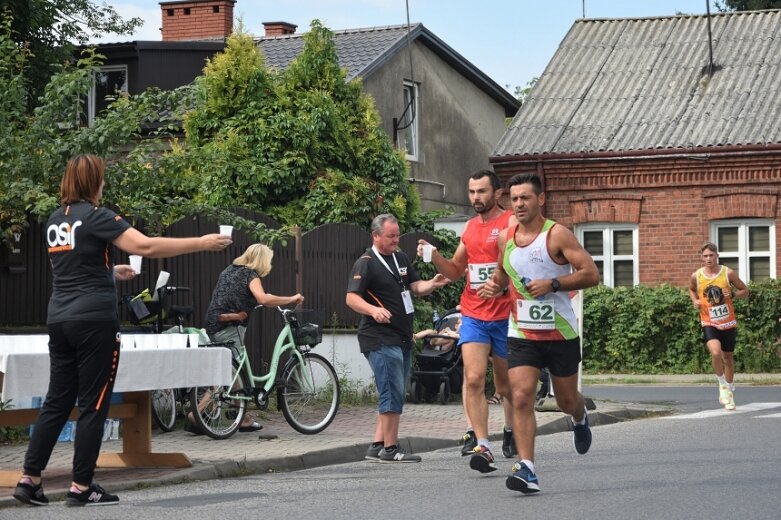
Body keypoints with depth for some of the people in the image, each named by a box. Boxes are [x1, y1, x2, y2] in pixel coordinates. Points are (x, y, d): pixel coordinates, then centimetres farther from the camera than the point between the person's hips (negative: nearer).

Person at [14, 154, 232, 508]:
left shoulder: (55, 221, 13)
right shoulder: (96, 217, -10)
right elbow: (145, 246, -21)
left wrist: (111, 272, 39)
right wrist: (201, 244, -18)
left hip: (60, 320, 7)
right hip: (94, 320, -7)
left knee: (57, 401, 11)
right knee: (93, 405, -1)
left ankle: (29, 479, 9)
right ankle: (81, 487, 1)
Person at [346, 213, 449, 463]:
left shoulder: (401, 258, 16)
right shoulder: (366, 263, -9)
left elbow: (415, 287, 18)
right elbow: (351, 298, -16)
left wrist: (432, 284, -3)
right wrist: (374, 310, -34)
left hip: (402, 338, 9)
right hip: (380, 339, -9)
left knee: (392, 395, 12)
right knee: (392, 394, -11)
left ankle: (377, 446, 18)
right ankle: (390, 449, -5)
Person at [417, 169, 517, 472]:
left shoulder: (512, 223, -5)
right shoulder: (470, 227, 12)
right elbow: (456, 271, 21)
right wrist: (435, 257, 2)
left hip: (505, 317, -3)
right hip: (473, 316, 4)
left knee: (505, 385, 12)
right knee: (473, 378, -14)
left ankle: (511, 430, 38)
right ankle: (481, 445, -19)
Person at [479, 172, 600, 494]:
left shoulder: (556, 235, -11)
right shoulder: (505, 238, 5)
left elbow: (591, 274, -15)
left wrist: (552, 284, -25)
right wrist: (494, 286, 2)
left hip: (560, 333, -3)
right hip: (521, 333, 3)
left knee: (566, 400, 13)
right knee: (521, 398, -14)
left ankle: (580, 418, 50)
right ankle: (526, 469, -17)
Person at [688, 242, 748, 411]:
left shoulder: (728, 273, -8)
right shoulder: (696, 276, -5)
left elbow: (745, 291, 2)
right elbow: (691, 289, 18)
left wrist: (733, 294, -17)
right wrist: (695, 301, -2)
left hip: (728, 323, 1)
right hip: (709, 323, -1)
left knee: (728, 357, 12)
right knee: (716, 352, -25)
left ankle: (729, 392, 31)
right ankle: (723, 385, -3)